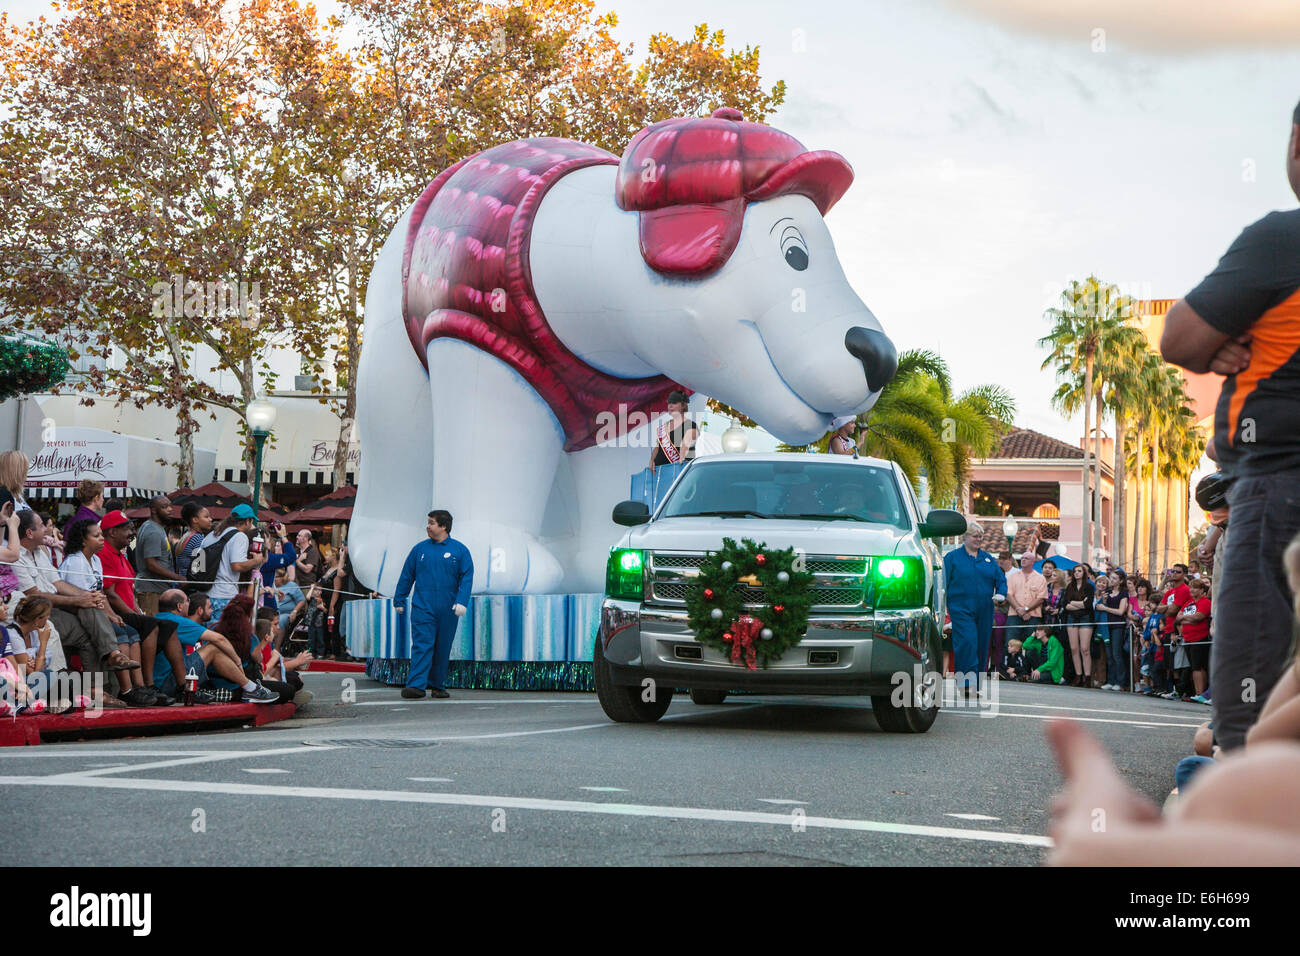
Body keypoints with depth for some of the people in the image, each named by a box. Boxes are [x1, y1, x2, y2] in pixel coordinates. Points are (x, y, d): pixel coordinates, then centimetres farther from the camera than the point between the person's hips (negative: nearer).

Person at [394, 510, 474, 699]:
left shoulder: (459, 550, 3)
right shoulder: (419, 549, 8)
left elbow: (467, 577, -2)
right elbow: (406, 576, 12)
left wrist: (461, 601, -14)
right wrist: (399, 601, 12)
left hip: (447, 610, 0)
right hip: (422, 607, 0)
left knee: (442, 648, 8)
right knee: (422, 645, -12)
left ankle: (437, 685, 19)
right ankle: (416, 685, -19)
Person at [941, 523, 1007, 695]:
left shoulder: (988, 558, 16)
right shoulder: (952, 557, 4)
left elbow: (1000, 579, 16)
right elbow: (944, 582, 1)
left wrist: (1001, 594, -5)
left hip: (984, 610, 5)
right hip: (962, 609, -5)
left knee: (981, 646, 5)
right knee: (967, 643, -18)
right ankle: (967, 683, -22)